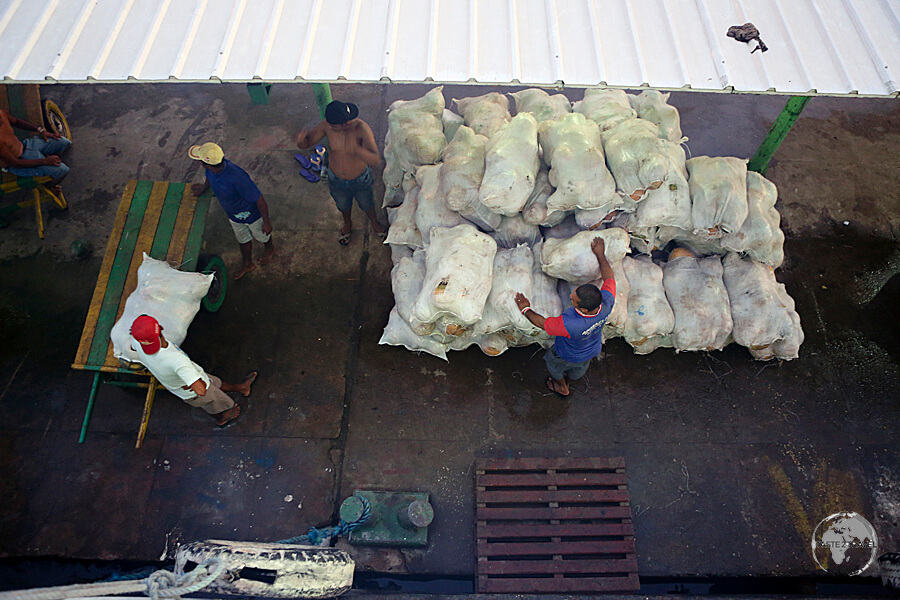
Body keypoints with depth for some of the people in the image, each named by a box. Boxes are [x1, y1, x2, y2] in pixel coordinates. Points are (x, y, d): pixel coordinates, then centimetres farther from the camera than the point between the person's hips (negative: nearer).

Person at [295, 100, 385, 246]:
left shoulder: (361, 128, -36)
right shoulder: (327, 125, -28)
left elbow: (376, 161, -43)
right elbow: (305, 143, -18)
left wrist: (357, 150, -64)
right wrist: (301, 140, -45)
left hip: (360, 180, -2)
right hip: (336, 179, 2)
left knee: (367, 205, 27)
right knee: (343, 205, 31)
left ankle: (374, 223, 62)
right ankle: (347, 224, 64)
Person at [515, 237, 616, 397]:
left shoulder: (569, 324, -51)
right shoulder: (607, 304, -37)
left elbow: (542, 323, -31)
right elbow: (609, 277, -17)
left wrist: (526, 309, -15)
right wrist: (600, 254, -5)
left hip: (567, 355, -5)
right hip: (591, 351, 5)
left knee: (554, 366, 32)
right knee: (578, 370, 37)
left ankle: (562, 388, 62)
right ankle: (567, 382, 69)